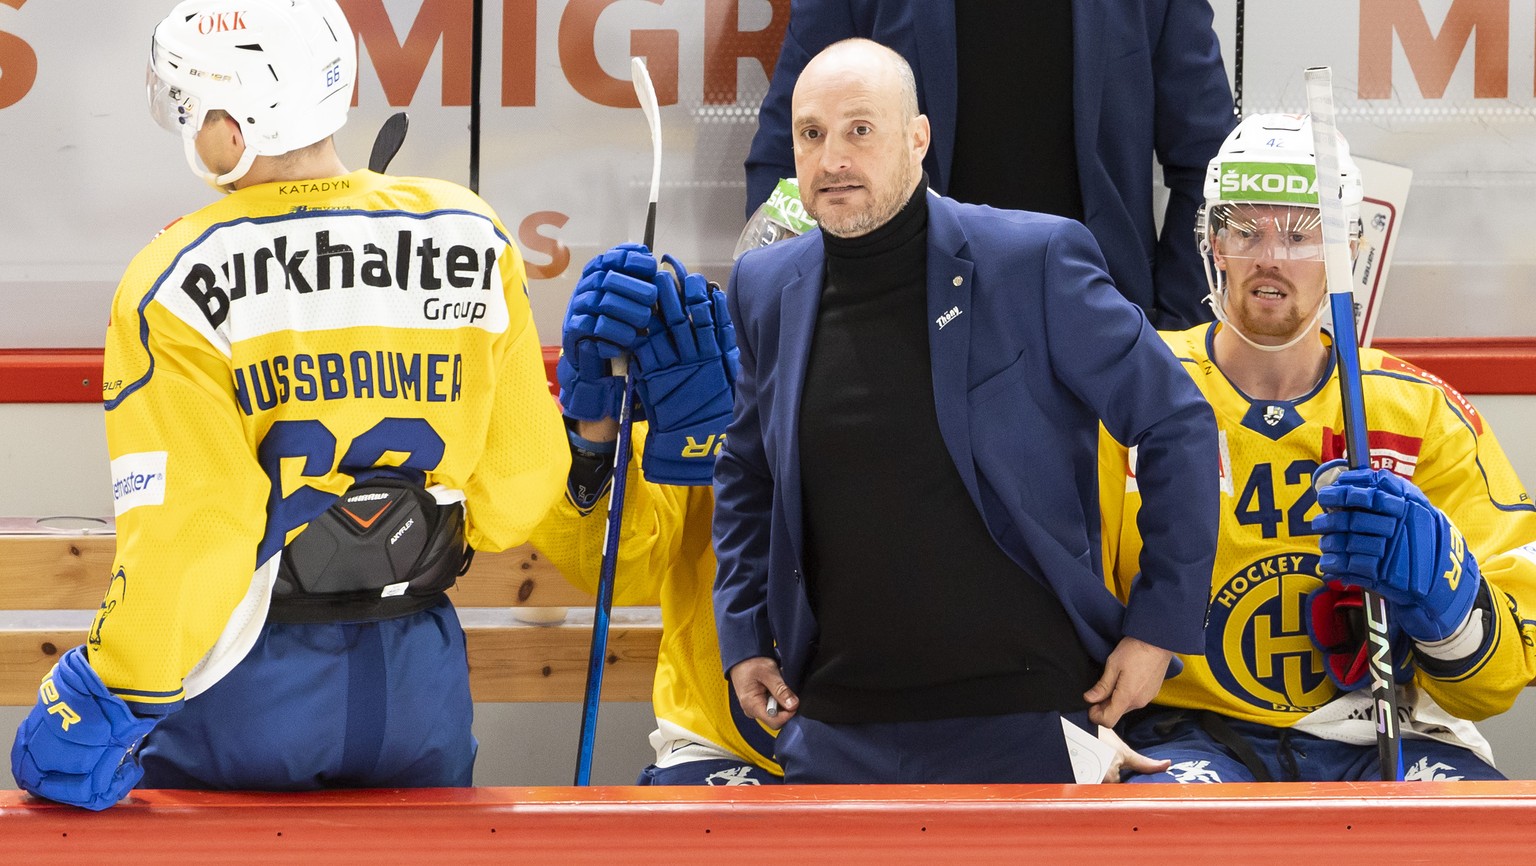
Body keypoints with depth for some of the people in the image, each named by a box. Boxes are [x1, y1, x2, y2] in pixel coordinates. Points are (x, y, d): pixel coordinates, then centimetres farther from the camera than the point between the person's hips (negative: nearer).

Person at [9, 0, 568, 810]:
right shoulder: (473, 242, -2)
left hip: (245, 684, -3)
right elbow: (518, 483, 3)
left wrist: (101, 705, -9)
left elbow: (186, 537, -19)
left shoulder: (175, 281, -15)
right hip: (418, 680, 4)